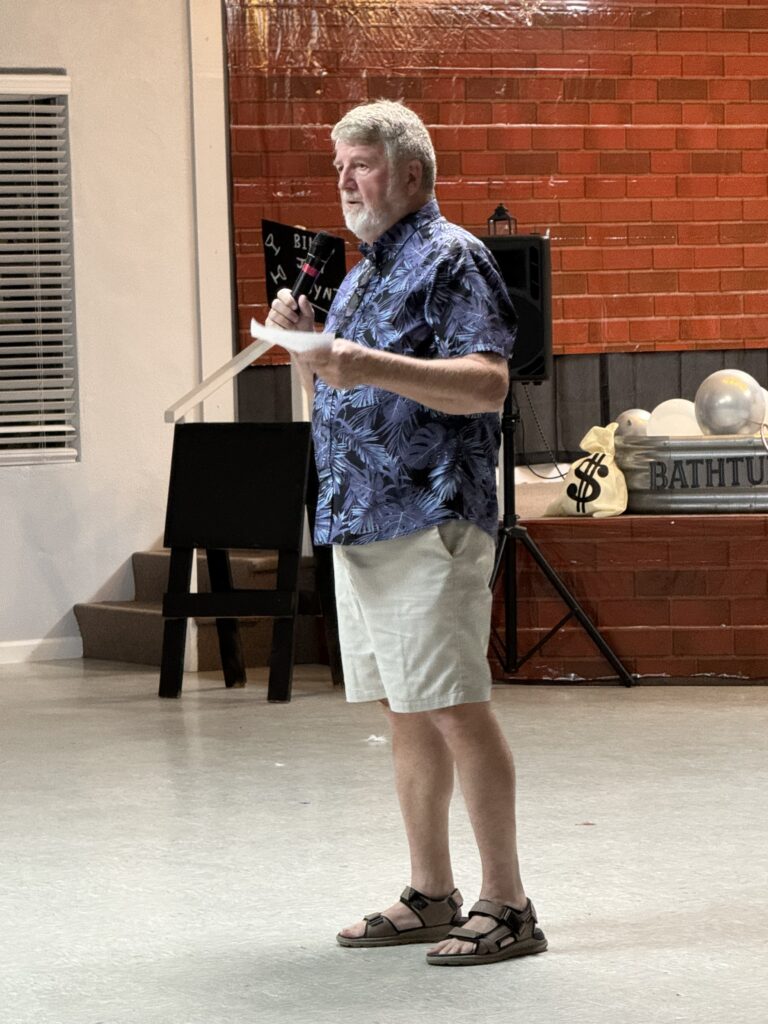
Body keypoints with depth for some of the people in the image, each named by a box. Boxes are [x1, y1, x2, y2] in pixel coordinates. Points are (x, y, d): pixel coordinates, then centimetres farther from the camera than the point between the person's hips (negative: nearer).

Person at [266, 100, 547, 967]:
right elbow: (334, 402, 26)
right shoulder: (362, 276, 21)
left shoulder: (451, 259, -7)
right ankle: (429, 896, 17)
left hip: (430, 520, -9)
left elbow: (487, 384, -19)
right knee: (406, 714, 11)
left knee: (456, 709, -11)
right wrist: (305, 344, 8)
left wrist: (374, 366, -28)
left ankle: (507, 905, -8)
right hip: (360, 523, 9)